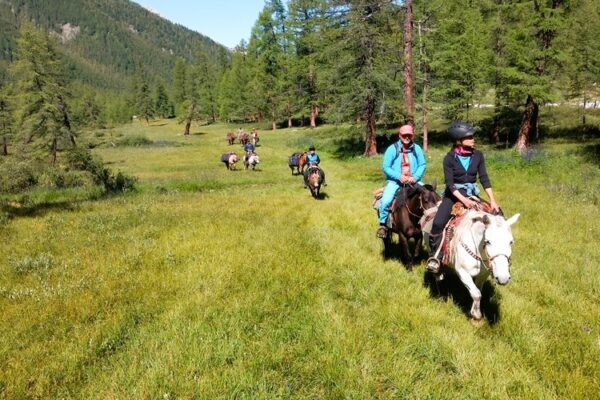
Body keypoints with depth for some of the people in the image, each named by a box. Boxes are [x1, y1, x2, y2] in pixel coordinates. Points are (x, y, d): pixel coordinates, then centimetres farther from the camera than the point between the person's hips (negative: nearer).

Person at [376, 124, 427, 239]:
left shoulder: (417, 148, 6)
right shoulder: (392, 149, -3)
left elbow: (422, 165, 3)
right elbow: (385, 167, -6)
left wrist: (415, 177, -16)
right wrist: (399, 176, -19)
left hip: (413, 181, 3)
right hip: (395, 181, -2)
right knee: (386, 200, -25)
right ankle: (383, 224, -4)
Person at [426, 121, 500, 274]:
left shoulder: (478, 155, -1)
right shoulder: (450, 158, -11)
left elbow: (484, 178, -1)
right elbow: (449, 183, -16)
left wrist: (492, 200, -9)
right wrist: (463, 200, -27)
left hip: (471, 193, 4)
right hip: (453, 194, -4)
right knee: (438, 222, -25)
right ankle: (434, 256, -10)